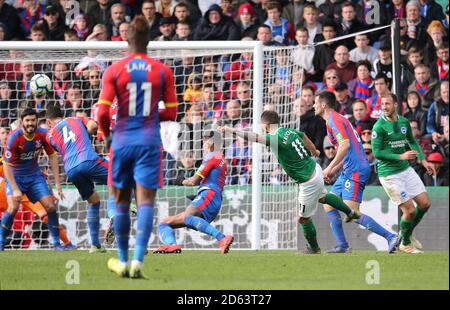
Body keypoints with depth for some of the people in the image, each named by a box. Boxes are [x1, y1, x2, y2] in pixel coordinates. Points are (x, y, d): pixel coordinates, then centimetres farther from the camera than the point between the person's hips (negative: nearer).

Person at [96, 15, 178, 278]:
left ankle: (123, 261, 23)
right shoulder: (163, 71, 0)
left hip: (122, 141, 1)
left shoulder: (114, 71, -3)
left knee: (122, 202, 14)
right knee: (145, 201, -5)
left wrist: (107, 135, 12)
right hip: (150, 143, -1)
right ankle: (138, 261, -20)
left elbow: (103, 112, -7)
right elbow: (171, 112, 4)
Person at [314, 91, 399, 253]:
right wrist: (333, 171, 22)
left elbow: (345, 144, -23)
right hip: (349, 171, 11)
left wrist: (330, 167, -19)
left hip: (355, 171, -11)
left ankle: (390, 237, -15)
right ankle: (342, 245, 11)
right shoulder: (337, 119, 21)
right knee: (328, 205, 11)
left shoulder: (334, 120, -10)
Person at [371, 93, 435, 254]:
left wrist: (423, 160, 13)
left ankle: (407, 233, 29)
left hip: (406, 170, 7)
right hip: (389, 173, -6)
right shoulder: (379, 126, -15)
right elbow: (377, 153, -18)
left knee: (425, 204, 5)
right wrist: (400, 157, -24)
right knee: (410, 210, -6)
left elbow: (412, 141, 21)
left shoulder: (404, 122, 4)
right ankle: (405, 243, 18)